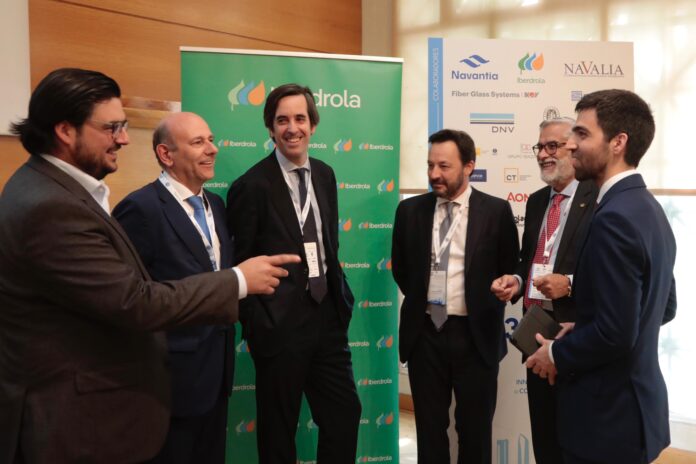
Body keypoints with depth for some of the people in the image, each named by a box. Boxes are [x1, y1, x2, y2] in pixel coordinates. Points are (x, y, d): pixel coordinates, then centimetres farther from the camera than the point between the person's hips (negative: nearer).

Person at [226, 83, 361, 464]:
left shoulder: (325, 175, 7)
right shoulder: (251, 186, -13)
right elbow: (241, 264, -10)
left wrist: (340, 295, 10)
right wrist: (256, 325, -11)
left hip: (328, 316, 6)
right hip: (280, 323, -6)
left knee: (345, 414, 13)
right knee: (278, 426, 11)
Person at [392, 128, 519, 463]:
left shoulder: (496, 211, -5)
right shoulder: (410, 210, 2)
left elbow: (510, 270, 4)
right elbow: (400, 267, 14)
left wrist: (484, 310, 2)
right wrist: (420, 301, 10)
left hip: (475, 334, -2)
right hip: (424, 331, 2)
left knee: (475, 428, 11)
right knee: (429, 427, 13)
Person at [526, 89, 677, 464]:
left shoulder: (614, 218, -24)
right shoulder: (648, 208, 7)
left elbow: (616, 333, -27)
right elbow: (664, 308, 16)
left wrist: (558, 354, -10)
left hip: (609, 414, -9)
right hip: (635, 402, 9)